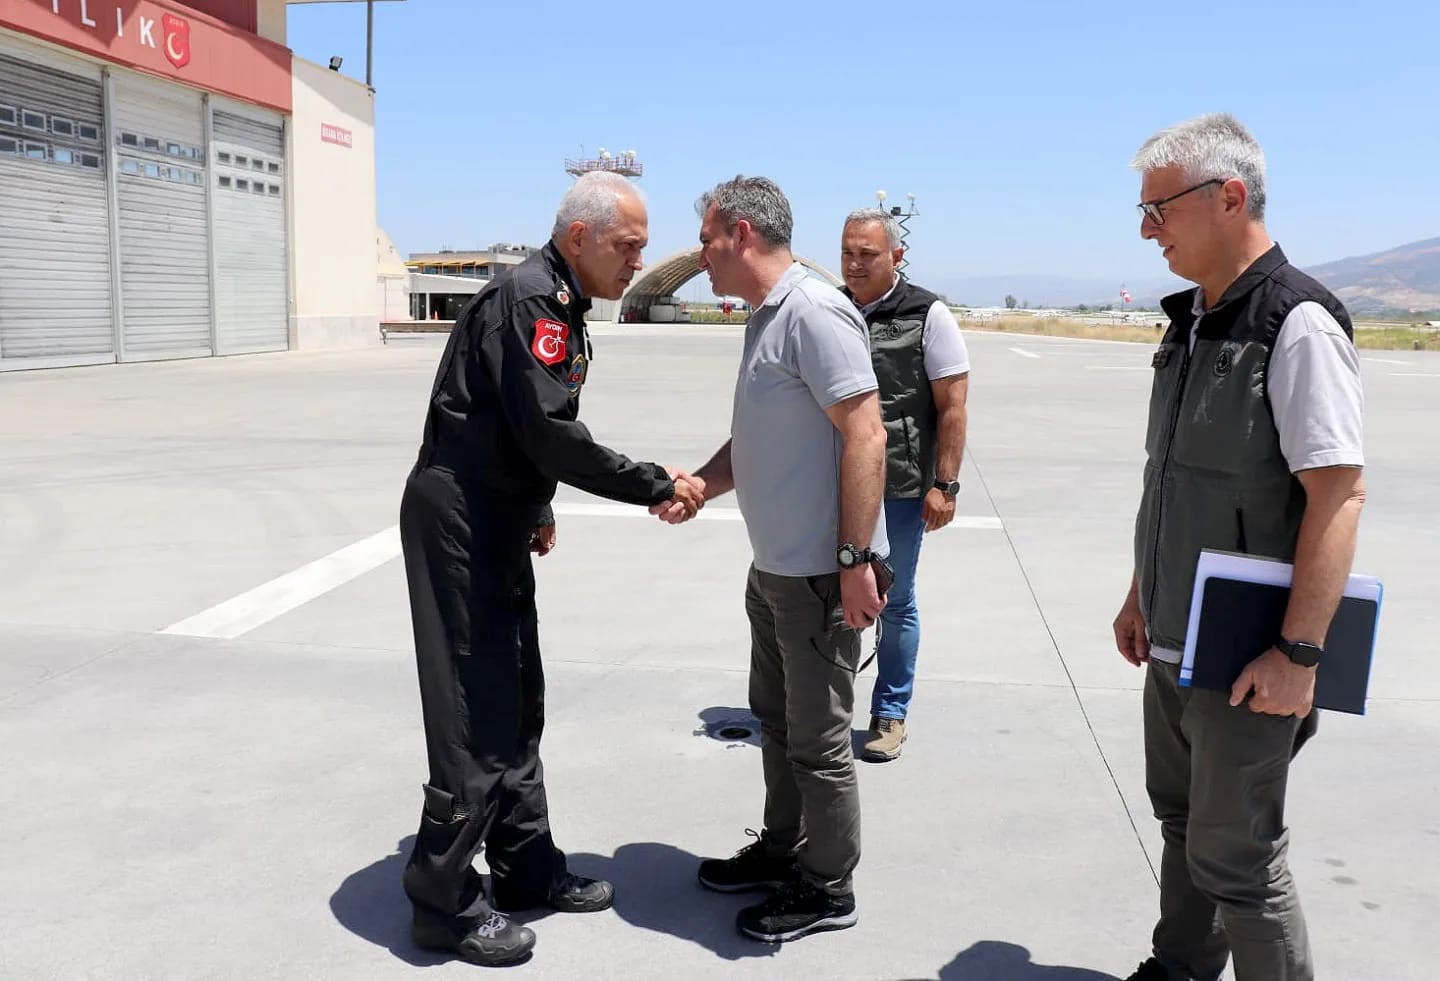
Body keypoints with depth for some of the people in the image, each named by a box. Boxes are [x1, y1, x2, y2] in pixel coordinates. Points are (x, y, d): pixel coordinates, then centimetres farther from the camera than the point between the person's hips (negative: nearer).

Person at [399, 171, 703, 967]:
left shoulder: (559, 304, 13)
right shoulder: (529, 297, -18)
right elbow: (553, 437, -24)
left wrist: (537, 509, 17)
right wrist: (656, 485, -17)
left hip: (499, 525, 10)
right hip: (459, 525, -10)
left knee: (517, 702, 15)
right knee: (476, 714, -4)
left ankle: (526, 867, 27)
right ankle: (443, 901, 8)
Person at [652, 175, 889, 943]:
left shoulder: (814, 313, -18)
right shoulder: (765, 318, 12)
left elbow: (866, 436, -24)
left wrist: (855, 560, -25)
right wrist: (698, 485, 4)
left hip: (821, 573, -10)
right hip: (774, 566, 10)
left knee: (816, 737, 4)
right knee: (776, 717, 21)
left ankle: (828, 889, 21)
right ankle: (781, 851, 39)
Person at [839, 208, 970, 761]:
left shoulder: (928, 316, -5)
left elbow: (952, 407, -7)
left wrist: (944, 485, -11)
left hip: (900, 490, -4)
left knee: (895, 604, 9)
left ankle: (890, 715, 22)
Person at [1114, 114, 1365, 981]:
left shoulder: (1297, 324, -17)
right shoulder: (1192, 321, 9)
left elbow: (1338, 493, -21)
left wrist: (1300, 653, -23)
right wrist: (1141, 597, 17)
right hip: (1174, 641, 8)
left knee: (1235, 854, 2)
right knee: (1184, 821, 21)